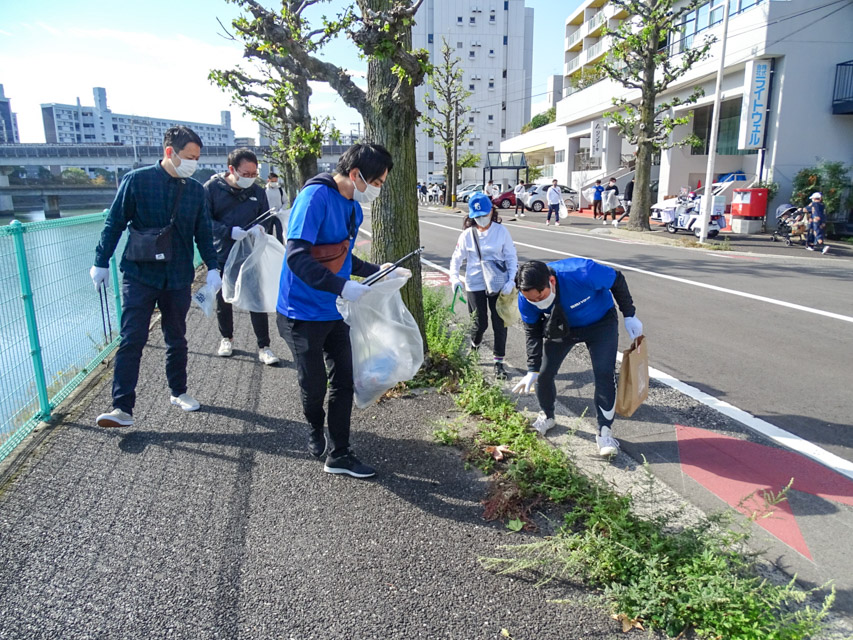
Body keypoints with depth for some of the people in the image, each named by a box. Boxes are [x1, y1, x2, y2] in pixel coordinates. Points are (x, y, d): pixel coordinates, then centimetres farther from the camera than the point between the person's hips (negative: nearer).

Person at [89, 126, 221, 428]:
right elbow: (114, 224, -3)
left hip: (178, 279, 3)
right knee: (131, 341, -5)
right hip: (140, 276, -3)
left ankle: (179, 392, 31)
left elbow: (204, 233, 8)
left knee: (177, 340, 14)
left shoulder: (196, 190, 3)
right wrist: (101, 263, -1)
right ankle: (122, 408, 0)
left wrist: (212, 267, 0)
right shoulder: (136, 180, -7)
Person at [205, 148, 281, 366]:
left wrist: (261, 227, -16)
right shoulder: (212, 188, -8)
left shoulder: (258, 191, 0)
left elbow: (267, 217, 8)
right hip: (222, 257, -1)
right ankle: (227, 338, 37)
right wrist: (230, 232, -26)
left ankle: (264, 347, 11)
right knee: (223, 302, 15)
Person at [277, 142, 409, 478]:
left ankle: (338, 454, 22)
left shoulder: (353, 207, 7)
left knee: (344, 381, 9)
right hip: (303, 312, -8)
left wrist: (379, 272, 9)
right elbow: (297, 257, -27)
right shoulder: (316, 197, -20)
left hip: (335, 311, 8)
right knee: (314, 384, 7)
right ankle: (315, 431, 38)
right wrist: (342, 286, -32)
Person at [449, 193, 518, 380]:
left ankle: (499, 362, 17)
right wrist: (454, 278, -14)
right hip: (475, 285, 0)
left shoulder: (501, 231, -3)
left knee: (500, 323, 3)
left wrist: (511, 280, -14)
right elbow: (456, 259, 3)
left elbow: (511, 257, -1)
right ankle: (474, 347, 38)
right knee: (480, 323, 4)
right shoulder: (467, 234, -2)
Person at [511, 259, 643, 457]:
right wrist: (532, 370, -17)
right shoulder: (526, 300, -29)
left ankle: (605, 432, 2)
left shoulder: (583, 273, -41)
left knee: (604, 374, -14)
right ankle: (547, 417, 29)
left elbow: (617, 281, -20)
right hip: (562, 327, 3)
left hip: (600, 323, -2)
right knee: (543, 374, -1)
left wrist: (629, 316, -12)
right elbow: (533, 333, -12)